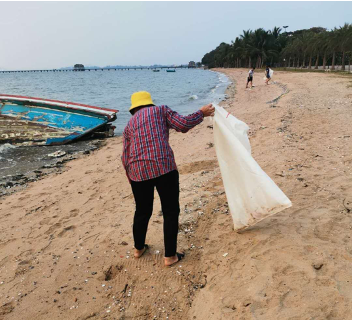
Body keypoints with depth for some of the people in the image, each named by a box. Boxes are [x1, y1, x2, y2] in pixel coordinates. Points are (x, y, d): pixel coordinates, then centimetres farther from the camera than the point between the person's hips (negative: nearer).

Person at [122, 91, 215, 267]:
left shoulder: (129, 125, 20)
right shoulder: (161, 110, 12)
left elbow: (125, 158, 16)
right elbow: (183, 125, -1)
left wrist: (132, 179, 28)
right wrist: (202, 113, 14)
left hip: (138, 171, 4)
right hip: (163, 167, -4)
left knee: (142, 211, 22)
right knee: (171, 212, 10)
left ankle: (138, 249, 40)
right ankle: (170, 256, 17)